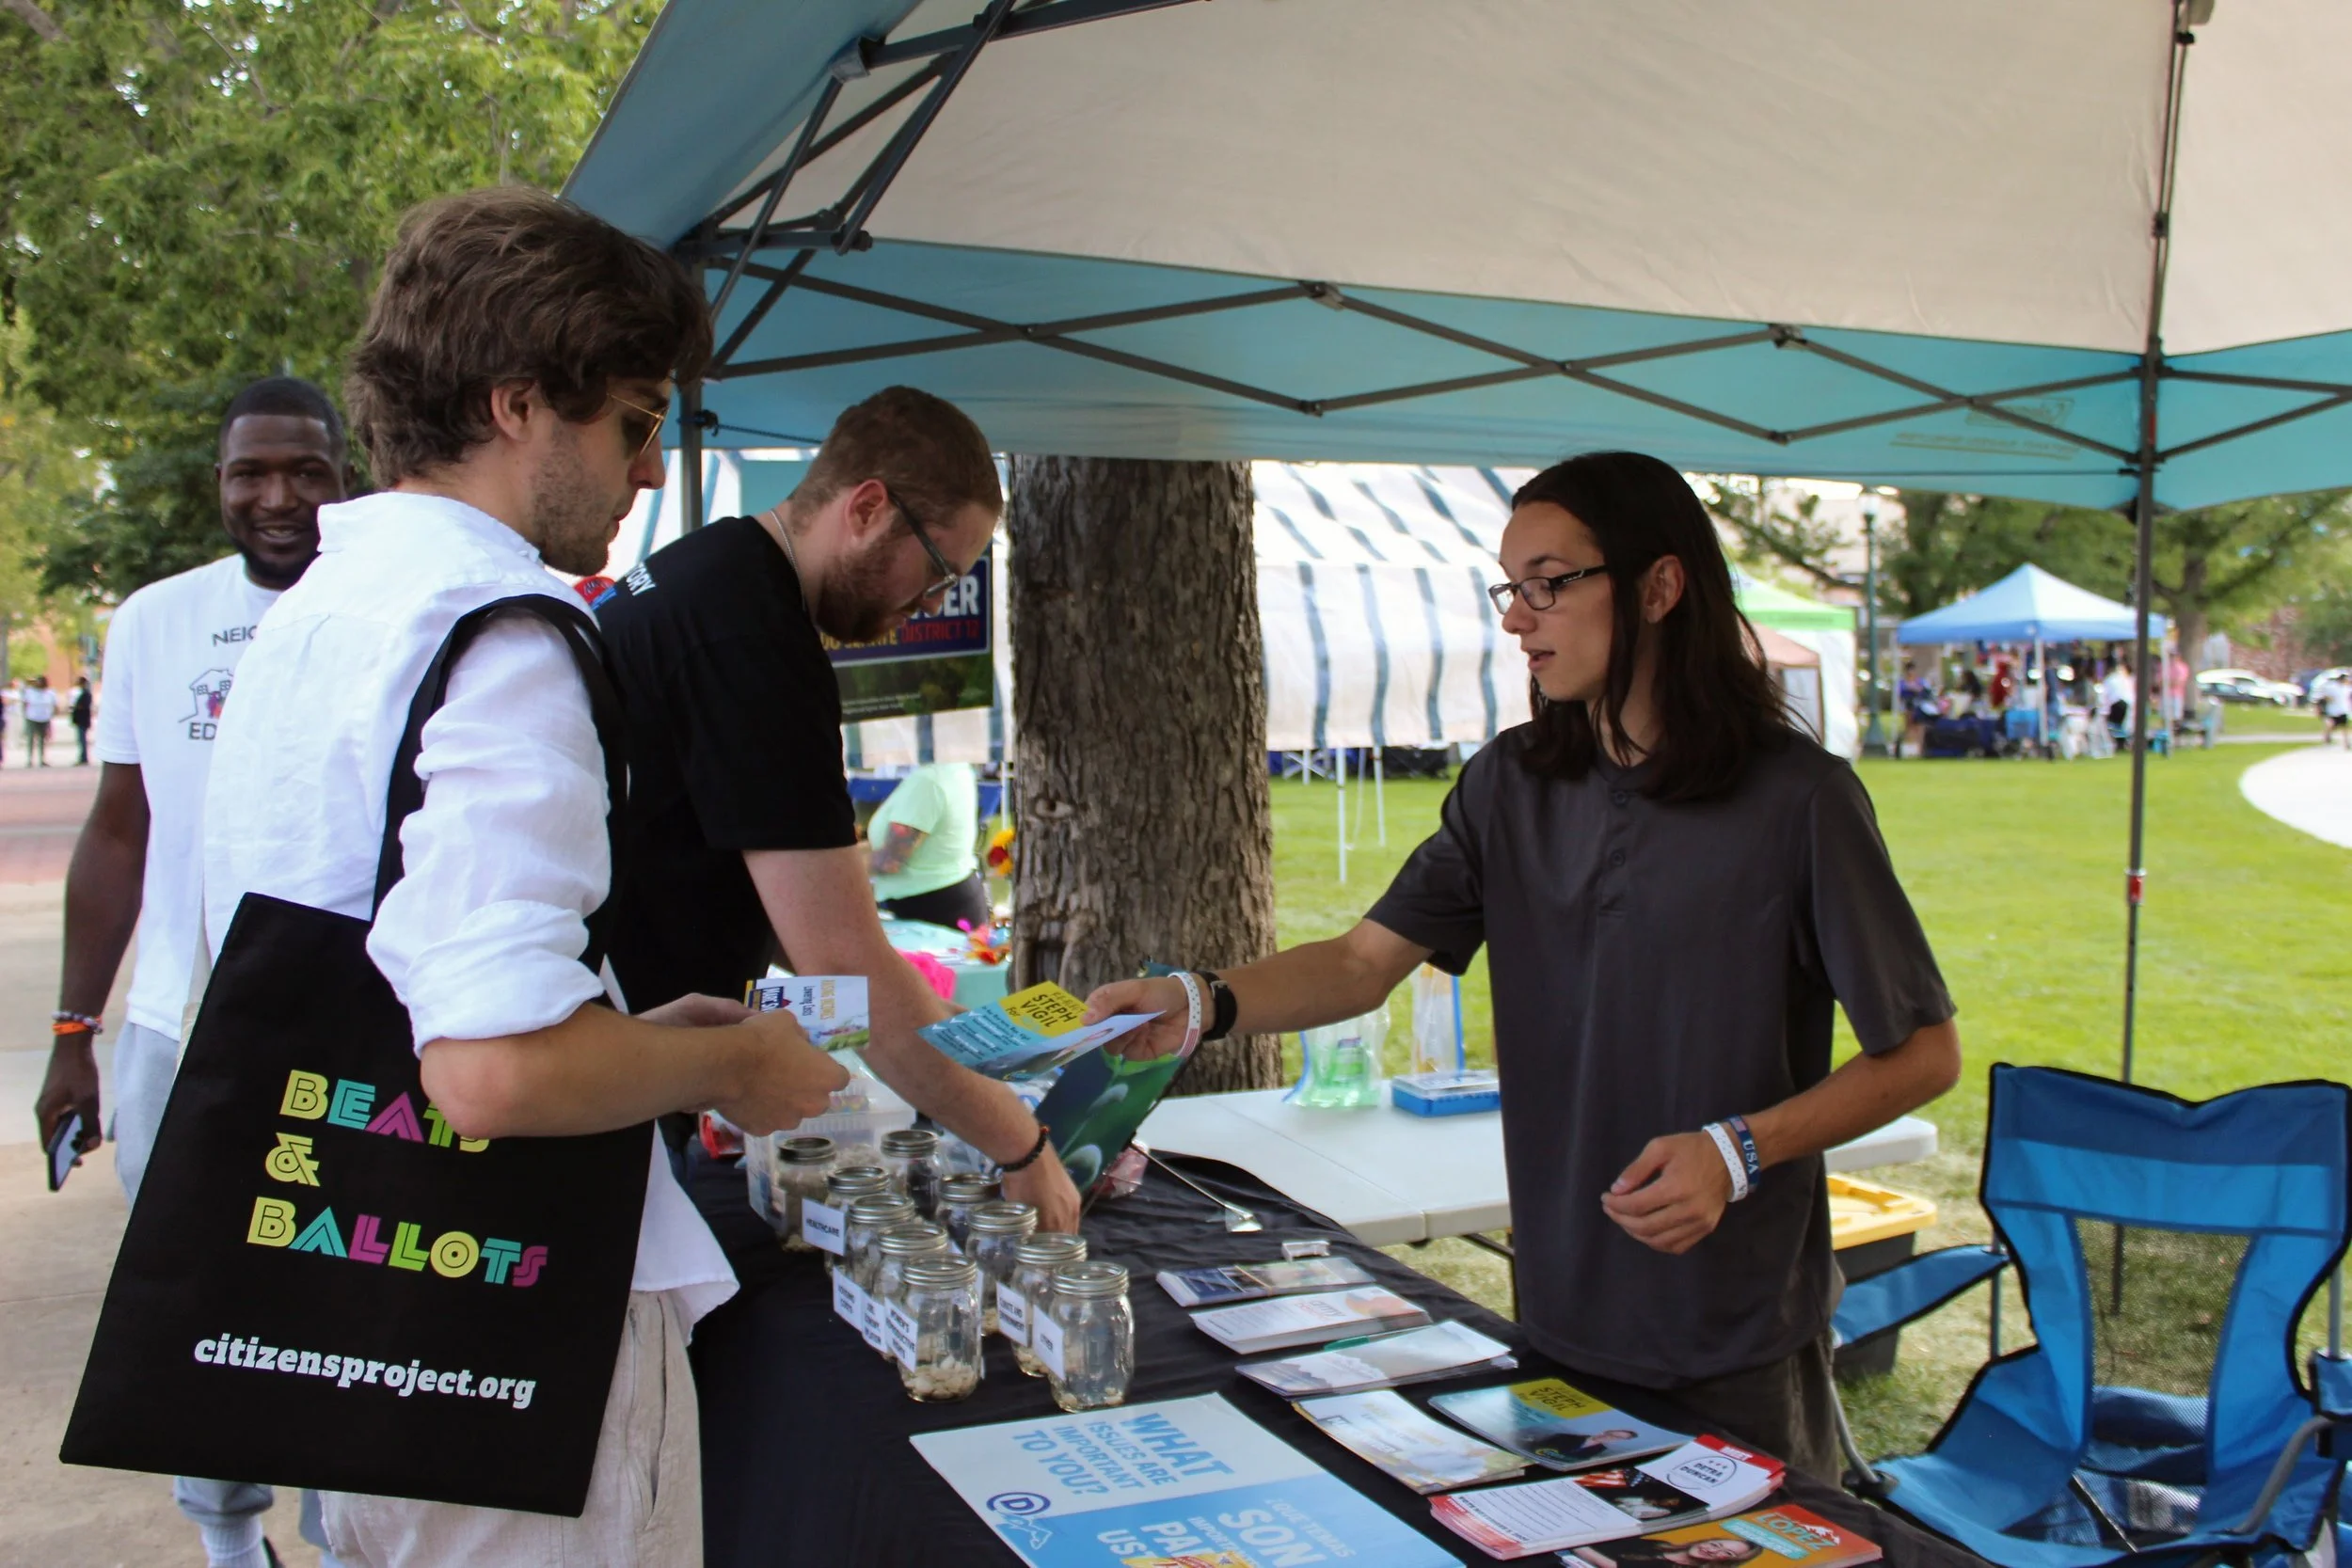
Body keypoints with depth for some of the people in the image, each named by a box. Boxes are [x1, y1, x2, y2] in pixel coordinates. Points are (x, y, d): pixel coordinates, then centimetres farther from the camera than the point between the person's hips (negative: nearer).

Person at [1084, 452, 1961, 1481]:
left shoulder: (1796, 798, -13)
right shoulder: (1510, 787, 3)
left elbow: (1924, 1054, -8)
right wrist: (1209, 1002, -20)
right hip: (1560, 1316, 5)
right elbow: (1365, 962, -3)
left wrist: (1738, 1150, -20)